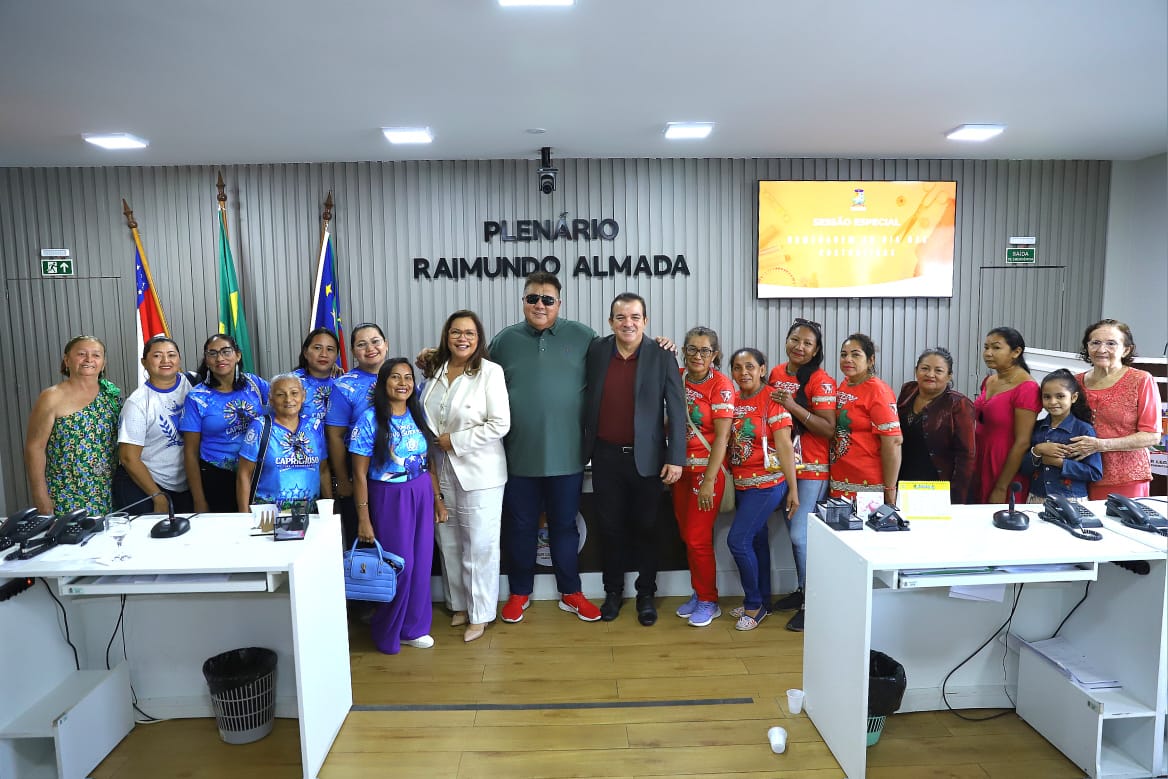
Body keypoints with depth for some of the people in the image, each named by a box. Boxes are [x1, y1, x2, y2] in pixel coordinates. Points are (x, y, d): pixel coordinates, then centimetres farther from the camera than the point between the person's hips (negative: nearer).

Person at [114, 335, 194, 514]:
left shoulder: (190, 383, -2)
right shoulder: (138, 402, -9)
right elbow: (129, 458, -9)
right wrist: (159, 497, -11)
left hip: (187, 485, 3)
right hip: (141, 484, -3)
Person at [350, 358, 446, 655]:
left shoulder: (418, 416, 5)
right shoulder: (370, 420, -10)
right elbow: (360, 473, -10)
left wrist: (438, 499, 9)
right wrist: (363, 518, -11)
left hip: (422, 495, 5)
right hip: (389, 498, -5)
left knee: (421, 563, 9)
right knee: (398, 565, 2)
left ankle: (414, 627, 28)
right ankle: (388, 633, 25)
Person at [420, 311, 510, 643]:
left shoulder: (490, 372, -11)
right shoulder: (435, 372, 7)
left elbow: (500, 424, -16)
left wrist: (454, 440, -14)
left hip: (479, 472, -5)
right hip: (442, 470, 6)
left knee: (479, 546, 2)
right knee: (449, 543, 14)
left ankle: (480, 614, 16)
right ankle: (460, 604, 31)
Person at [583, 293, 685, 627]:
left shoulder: (662, 356, -6)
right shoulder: (596, 351, 0)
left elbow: (676, 408, -6)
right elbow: (586, 399, 8)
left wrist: (676, 458, -10)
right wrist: (586, 445, 5)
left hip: (646, 458, -2)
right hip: (606, 456, 2)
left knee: (645, 528, 10)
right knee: (611, 527, 12)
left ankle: (646, 594, 27)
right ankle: (613, 591, 30)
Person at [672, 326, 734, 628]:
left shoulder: (721, 385, -13)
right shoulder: (678, 377, 3)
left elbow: (722, 436, -16)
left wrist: (708, 481, -18)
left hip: (707, 469, -5)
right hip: (681, 467, 5)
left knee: (698, 539, 0)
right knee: (686, 535, 12)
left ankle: (709, 601, 19)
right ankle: (698, 593, 30)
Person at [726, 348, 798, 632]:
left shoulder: (772, 400, -11)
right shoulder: (732, 401, 6)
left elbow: (785, 446, -13)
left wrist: (793, 489, -14)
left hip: (767, 483, -6)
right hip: (741, 484, 6)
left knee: (738, 540, -10)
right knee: (757, 541, 15)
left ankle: (754, 604, 8)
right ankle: (762, 601, 29)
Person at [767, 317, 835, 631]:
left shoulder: (821, 381, -13)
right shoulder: (776, 374, 6)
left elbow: (829, 429, -19)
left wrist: (794, 407, -26)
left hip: (811, 469, -7)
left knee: (800, 535, -7)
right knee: (794, 532, 15)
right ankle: (802, 590, 31)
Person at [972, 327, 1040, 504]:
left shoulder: (1026, 388, -15)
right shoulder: (988, 381, 7)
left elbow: (1022, 443, -17)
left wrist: (1001, 489, -16)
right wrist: (972, 474, 13)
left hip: (1005, 475, -7)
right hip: (979, 471, 7)